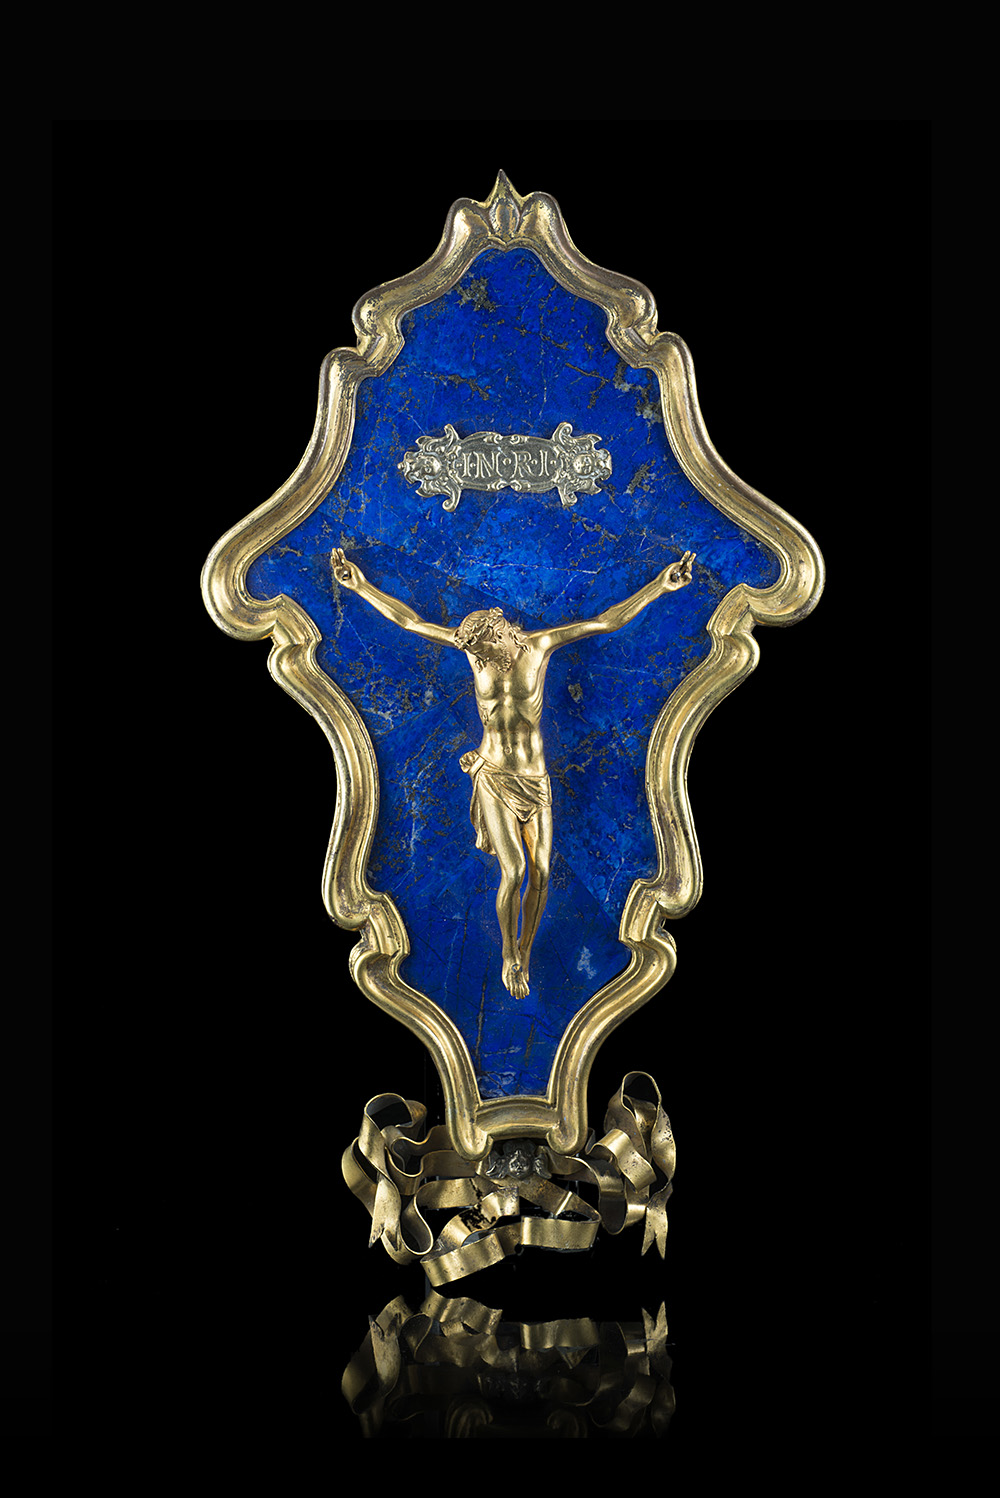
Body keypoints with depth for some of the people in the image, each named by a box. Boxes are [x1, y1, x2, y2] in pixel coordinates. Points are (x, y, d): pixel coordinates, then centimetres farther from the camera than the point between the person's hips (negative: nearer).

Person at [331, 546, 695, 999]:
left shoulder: (538, 645, -7)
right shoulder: (473, 645, -5)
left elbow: (608, 621, -11)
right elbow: (409, 620, -2)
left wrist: (659, 585, -19)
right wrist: (362, 587, -6)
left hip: (535, 783, 1)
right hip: (493, 779, -1)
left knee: (540, 873, -6)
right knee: (513, 869, -16)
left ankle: (524, 957, 16)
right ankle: (508, 955, 6)